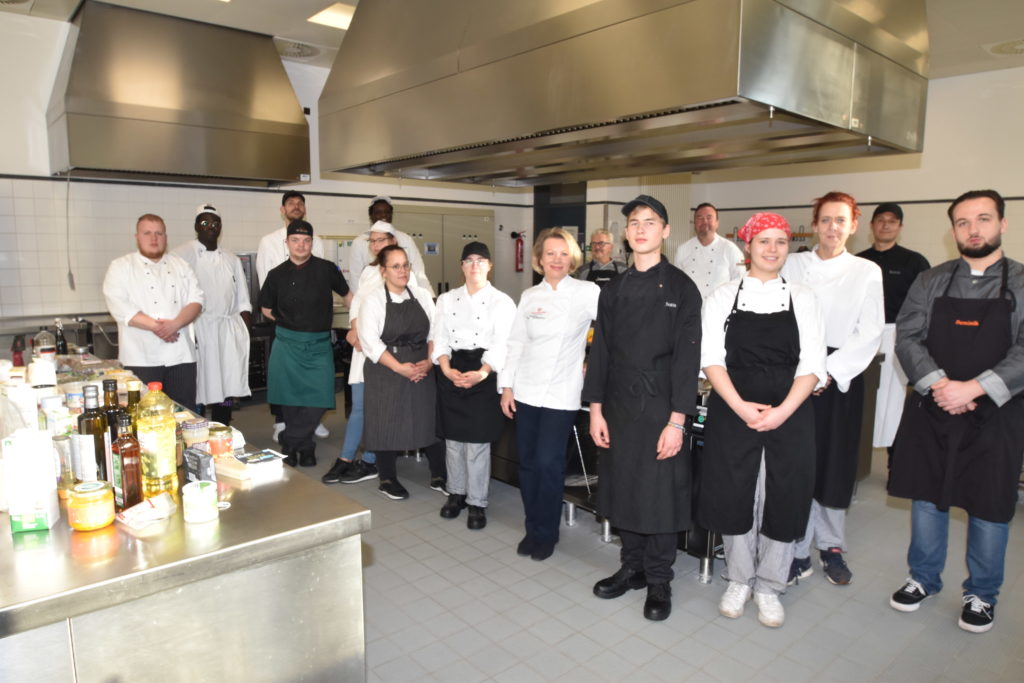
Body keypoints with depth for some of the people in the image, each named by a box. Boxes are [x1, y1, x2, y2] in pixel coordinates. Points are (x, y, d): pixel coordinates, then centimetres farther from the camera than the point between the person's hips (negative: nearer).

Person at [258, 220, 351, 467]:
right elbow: (266, 308, 15)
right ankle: (305, 447, 23)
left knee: (318, 401, -6)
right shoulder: (277, 274, 2)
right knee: (290, 400, 4)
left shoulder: (326, 269, -1)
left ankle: (289, 442, 14)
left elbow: (348, 296, 10)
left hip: (319, 344, -1)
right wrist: (288, 323, 5)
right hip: (287, 343, 1)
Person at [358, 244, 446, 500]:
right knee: (388, 423, 4)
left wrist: (429, 362, -10)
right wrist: (400, 368, -19)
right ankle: (388, 479, 23)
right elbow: (370, 341, -12)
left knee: (430, 420, 5)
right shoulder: (373, 300, -4)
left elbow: (435, 332, 6)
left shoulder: (422, 295, 8)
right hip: (386, 373, -3)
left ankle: (439, 477, 20)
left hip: (422, 371, 3)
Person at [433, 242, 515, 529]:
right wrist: (447, 369, -14)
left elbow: (501, 345, -10)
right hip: (452, 372, 4)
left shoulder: (502, 301, -2)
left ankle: (477, 502, 13)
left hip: (484, 375, -3)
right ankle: (456, 493, 29)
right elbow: (440, 339, 4)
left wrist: (481, 373, -25)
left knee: (477, 441, -2)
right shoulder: (447, 299, 10)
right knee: (453, 438, 11)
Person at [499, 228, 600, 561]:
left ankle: (545, 533, 17)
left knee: (548, 463, -4)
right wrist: (507, 387, 7)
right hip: (526, 391, 4)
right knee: (528, 462, 9)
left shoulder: (588, 293, -4)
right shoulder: (529, 296, 7)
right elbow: (516, 343, 9)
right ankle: (532, 528, 27)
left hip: (561, 394, -3)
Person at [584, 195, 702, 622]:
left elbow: (687, 357, -9)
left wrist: (677, 420, -13)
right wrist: (596, 409, 3)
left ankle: (658, 580, 22)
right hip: (618, 406, 4)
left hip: (661, 407, -4)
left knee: (661, 495, 4)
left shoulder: (681, 288, -5)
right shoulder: (614, 290, 8)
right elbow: (601, 351, 8)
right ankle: (632, 567, 31)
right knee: (622, 489, 12)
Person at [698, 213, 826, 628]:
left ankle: (769, 587, 27)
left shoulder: (803, 299, 5)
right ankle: (739, 581, 29)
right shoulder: (723, 297, 3)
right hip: (732, 412, 0)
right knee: (734, 497, 6)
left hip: (789, 415, 1)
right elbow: (711, 359, -4)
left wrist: (782, 411, -16)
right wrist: (741, 407, -17)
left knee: (783, 500, 7)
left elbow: (812, 365, -2)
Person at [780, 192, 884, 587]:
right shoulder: (792, 265, 6)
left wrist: (830, 371, -12)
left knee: (835, 463, 7)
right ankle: (798, 551, 12)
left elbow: (869, 334, -2)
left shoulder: (867, 272, 5)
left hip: (840, 377, 0)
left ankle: (831, 547, 26)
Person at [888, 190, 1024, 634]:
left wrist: (973, 388, -22)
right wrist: (938, 384, -17)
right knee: (927, 497, 12)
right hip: (930, 411, 2)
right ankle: (924, 578, 32)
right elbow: (907, 337, -3)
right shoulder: (930, 282, 4)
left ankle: (981, 594, 30)